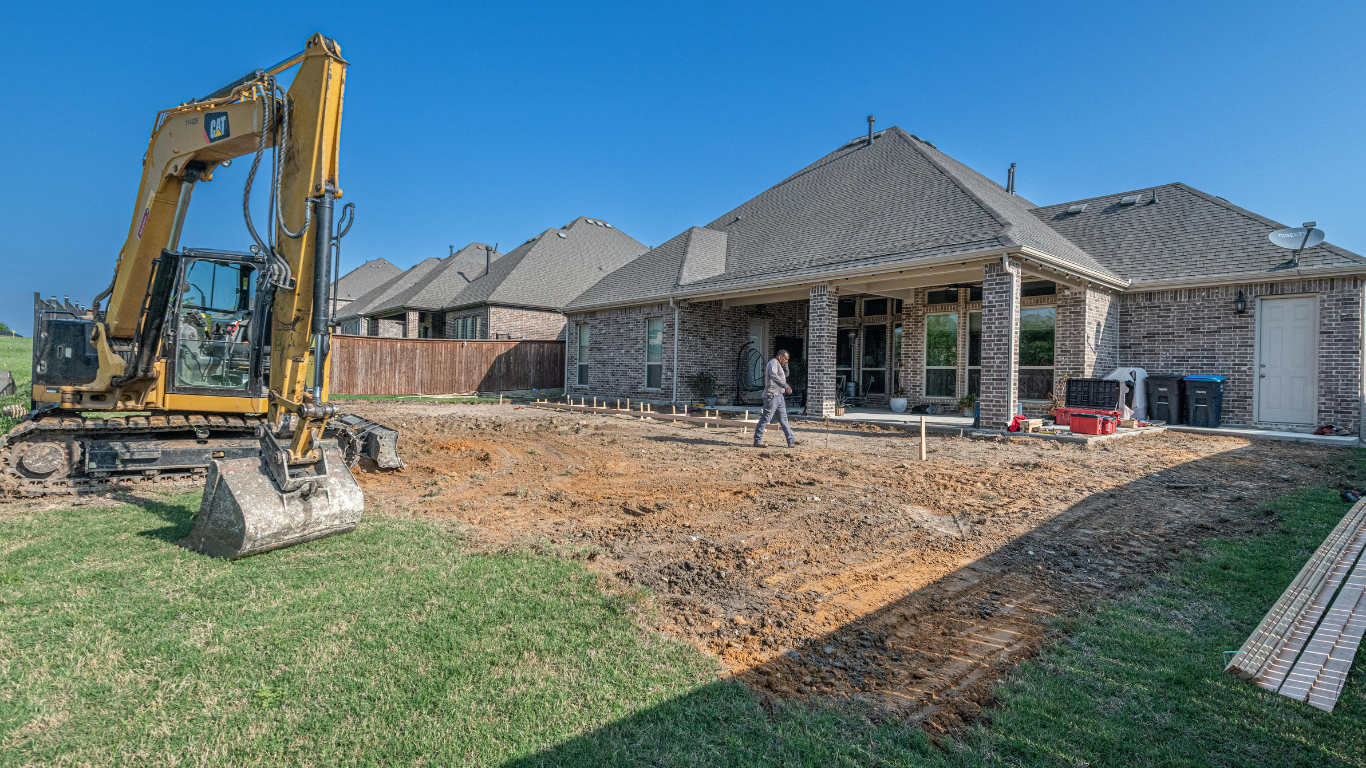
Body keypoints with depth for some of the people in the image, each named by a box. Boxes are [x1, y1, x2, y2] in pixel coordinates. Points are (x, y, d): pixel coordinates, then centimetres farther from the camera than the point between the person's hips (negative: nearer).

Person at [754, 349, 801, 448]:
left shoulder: (778, 365, 22)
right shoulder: (773, 362, -10)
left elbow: (786, 374, 33)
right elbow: (774, 376, -28)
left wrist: (785, 364, 17)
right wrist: (785, 386, -37)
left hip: (779, 397, 10)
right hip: (772, 396, -10)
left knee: (783, 419, 10)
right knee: (765, 419, -7)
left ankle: (791, 440, 12)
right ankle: (757, 441, -2)